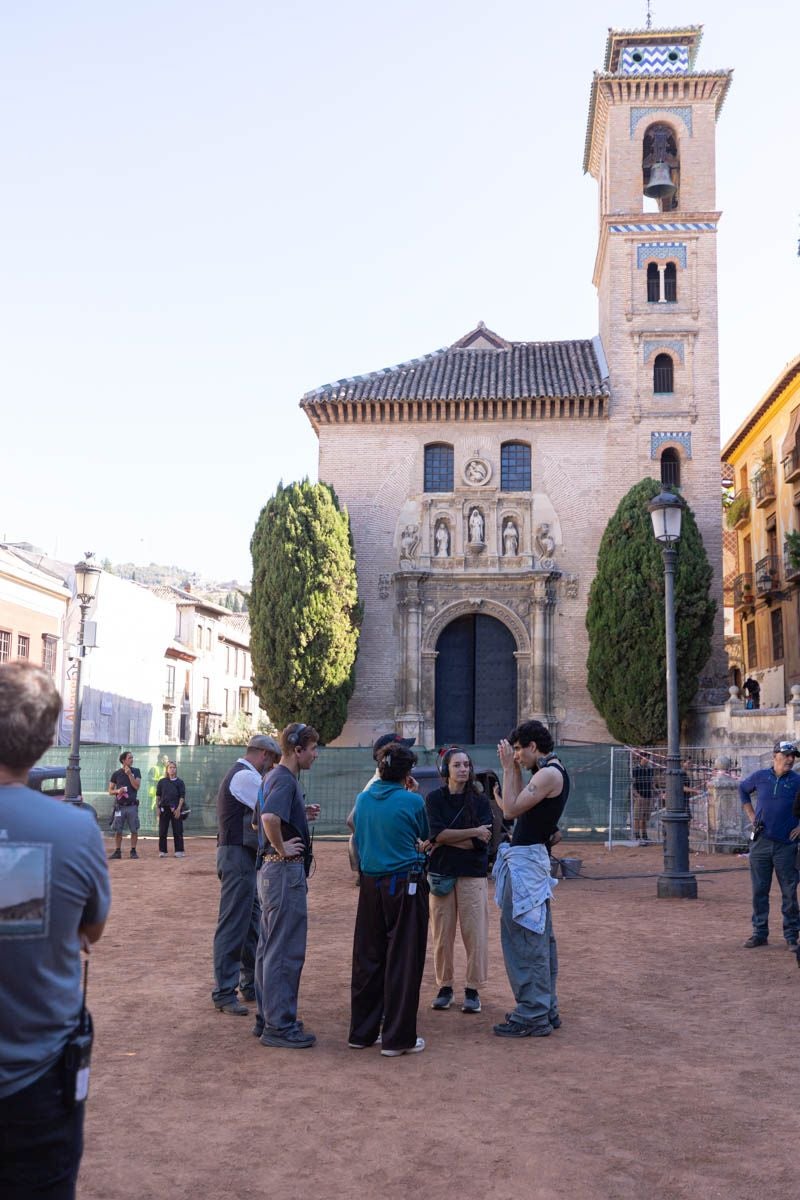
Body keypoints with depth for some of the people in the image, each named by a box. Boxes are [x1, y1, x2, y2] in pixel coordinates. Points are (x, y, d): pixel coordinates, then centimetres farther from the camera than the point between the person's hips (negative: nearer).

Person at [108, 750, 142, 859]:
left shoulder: (136, 771, 6)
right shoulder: (116, 774, 5)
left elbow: (137, 786, -6)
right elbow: (110, 791, 8)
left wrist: (129, 774, -12)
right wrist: (117, 791, -13)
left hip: (132, 805, 0)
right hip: (120, 806, 0)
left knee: (134, 830, -1)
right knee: (117, 830, 2)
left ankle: (133, 851, 8)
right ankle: (117, 851, 11)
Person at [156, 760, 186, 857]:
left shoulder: (180, 782, 6)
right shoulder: (162, 782, 9)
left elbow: (182, 797, 1)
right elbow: (158, 796, 11)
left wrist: (178, 809, -8)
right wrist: (158, 808, 1)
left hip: (176, 809, -1)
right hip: (164, 808, 1)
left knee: (178, 831, -1)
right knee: (162, 831, 4)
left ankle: (179, 851, 3)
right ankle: (162, 852, 11)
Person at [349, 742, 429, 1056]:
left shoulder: (362, 799, 3)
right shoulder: (413, 801, -10)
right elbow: (424, 838, 7)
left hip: (370, 885, 5)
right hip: (406, 885, -5)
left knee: (367, 959, 13)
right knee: (403, 961, 3)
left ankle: (362, 1032, 21)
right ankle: (397, 1038, 8)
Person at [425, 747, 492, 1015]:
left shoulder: (480, 800, 2)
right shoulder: (434, 799, 3)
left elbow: (482, 841, -9)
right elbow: (436, 834, -11)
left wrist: (446, 839, -10)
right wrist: (472, 832, -14)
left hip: (473, 874, 0)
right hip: (441, 874, 1)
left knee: (475, 932, -1)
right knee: (442, 934, 4)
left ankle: (473, 990, 10)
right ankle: (445, 987, 18)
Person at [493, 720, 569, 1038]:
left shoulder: (549, 774, -16)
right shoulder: (551, 772, 15)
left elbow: (511, 808, -20)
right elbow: (518, 805, 16)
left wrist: (509, 768, -13)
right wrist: (514, 770, 12)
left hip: (525, 860, -11)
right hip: (532, 859, 11)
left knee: (523, 938, -7)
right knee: (539, 937, 15)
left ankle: (532, 1017, -2)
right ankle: (546, 1010, 24)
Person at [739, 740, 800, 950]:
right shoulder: (759, 777, 4)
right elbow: (743, 789, 23)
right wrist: (751, 815, 15)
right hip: (760, 843, 2)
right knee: (759, 891, 7)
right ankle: (759, 932, 17)